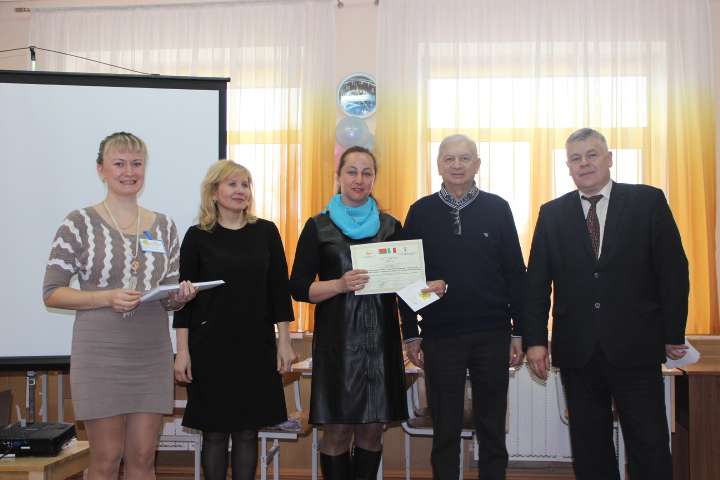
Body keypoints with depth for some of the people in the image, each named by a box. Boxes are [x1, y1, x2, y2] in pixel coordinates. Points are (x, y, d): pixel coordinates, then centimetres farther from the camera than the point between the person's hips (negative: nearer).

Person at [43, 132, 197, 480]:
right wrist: (106, 298, -17)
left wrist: (179, 298, -6)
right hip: (100, 356, -3)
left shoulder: (163, 226, 11)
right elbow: (51, 293, -3)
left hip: (152, 356, 4)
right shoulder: (80, 223, -1)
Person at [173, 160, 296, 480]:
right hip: (210, 348, -1)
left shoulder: (266, 231, 3)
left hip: (256, 346, 1)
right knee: (214, 432, 5)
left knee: (247, 431, 7)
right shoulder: (197, 236, 0)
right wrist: (183, 351, -4)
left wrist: (284, 342, 2)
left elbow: (279, 289, 5)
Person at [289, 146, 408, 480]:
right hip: (337, 339, -2)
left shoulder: (390, 226, 11)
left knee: (372, 429, 5)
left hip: (380, 338, 2)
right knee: (337, 430, 0)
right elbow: (298, 287, 0)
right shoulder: (318, 227, 4)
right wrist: (341, 284, -16)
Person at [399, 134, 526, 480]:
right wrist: (411, 334, 1)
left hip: (492, 335, 0)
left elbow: (515, 273, 5)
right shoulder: (421, 212, 4)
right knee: (445, 431, 9)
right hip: (439, 337, 0)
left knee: (492, 430, 10)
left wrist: (518, 332, 1)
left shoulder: (497, 209, 4)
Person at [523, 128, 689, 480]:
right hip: (577, 351, 2)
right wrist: (534, 339, 0)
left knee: (650, 451, 3)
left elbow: (674, 271, 0)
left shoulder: (648, 201, 2)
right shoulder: (552, 214, 8)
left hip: (635, 347, -2)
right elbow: (535, 282, 7)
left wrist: (673, 335, -2)